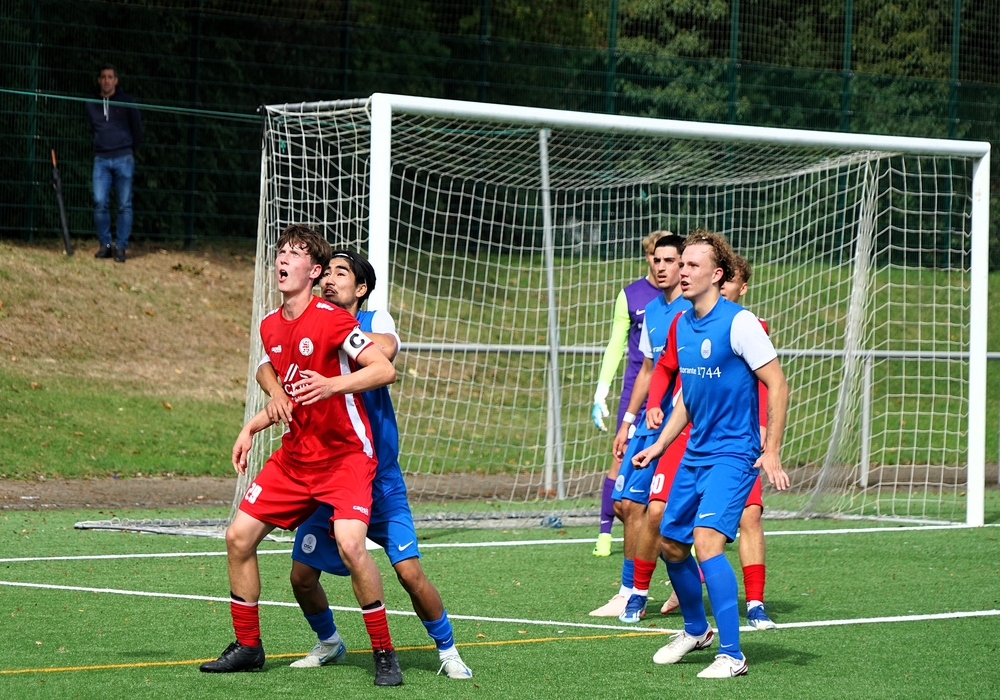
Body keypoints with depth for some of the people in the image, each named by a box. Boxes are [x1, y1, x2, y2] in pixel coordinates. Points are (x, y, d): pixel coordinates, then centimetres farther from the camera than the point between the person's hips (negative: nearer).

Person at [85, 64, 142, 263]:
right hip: (101, 160, 2)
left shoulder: (126, 101, 1)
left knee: (125, 205, -2)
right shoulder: (91, 105, 8)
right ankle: (104, 245, 2)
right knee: (99, 202, -8)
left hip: (123, 159, -2)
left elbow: (137, 129, 9)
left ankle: (121, 247, 1)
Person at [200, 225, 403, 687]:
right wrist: (252, 428, 13)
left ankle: (384, 653, -11)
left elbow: (385, 369, -21)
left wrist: (333, 384, -34)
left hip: (346, 454, -7)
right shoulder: (269, 327, 8)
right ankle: (247, 646, 17)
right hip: (295, 455, 7)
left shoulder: (331, 319, -14)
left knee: (350, 544, -26)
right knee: (239, 536, 1)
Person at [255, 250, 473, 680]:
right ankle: (329, 643, 28)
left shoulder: (374, 321, -4)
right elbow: (267, 365, -15)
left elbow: (385, 350, -29)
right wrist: (275, 391, -35)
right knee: (302, 576, 1)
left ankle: (447, 651, 9)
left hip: (379, 478, -3)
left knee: (410, 572, -11)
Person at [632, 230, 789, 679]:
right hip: (694, 453, 8)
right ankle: (696, 630, 37)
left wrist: (771, 452, -18)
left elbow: (777, 385, -13)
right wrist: (659, 445, 16)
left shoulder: (738, 322, -14)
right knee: (670, 544, 13)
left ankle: (731, 655, -16)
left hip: (733, 454, -8)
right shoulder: (683, 325, 9)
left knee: (707, 541, -22)